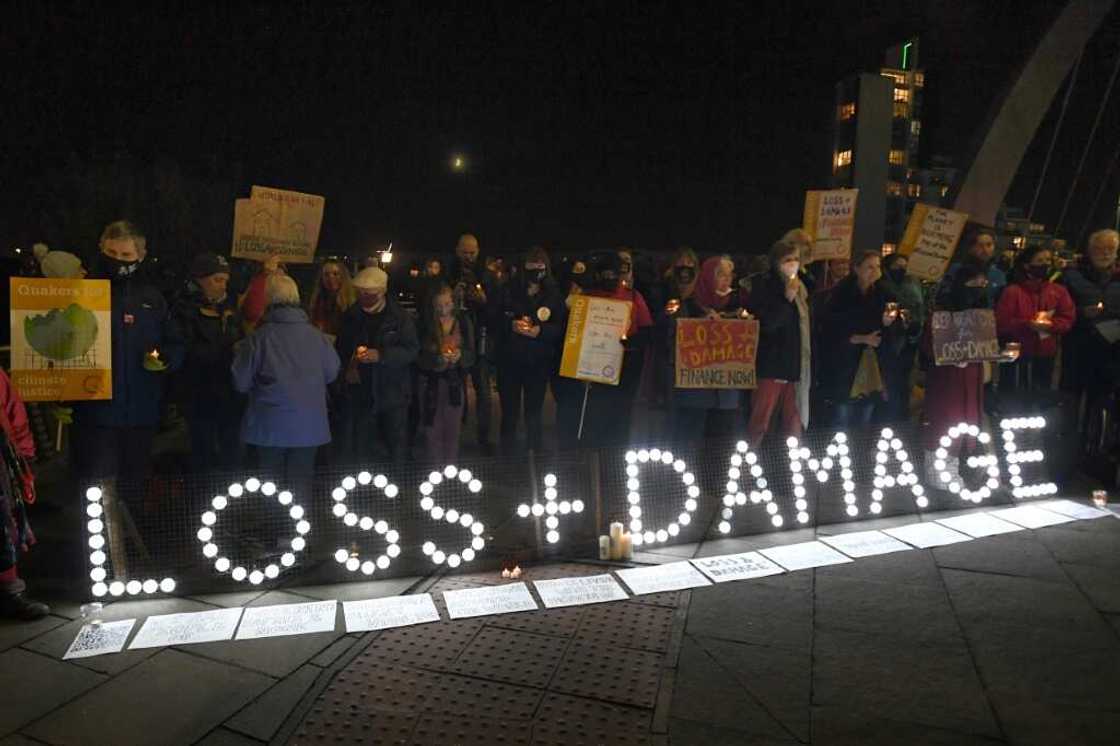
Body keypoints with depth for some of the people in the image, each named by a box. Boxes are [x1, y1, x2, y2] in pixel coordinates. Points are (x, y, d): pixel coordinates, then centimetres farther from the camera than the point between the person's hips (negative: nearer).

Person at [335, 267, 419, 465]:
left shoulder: (400, 317, -3)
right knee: (358, 451, 6)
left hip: (392, 394, -3)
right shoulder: (351, 316, 8)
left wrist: (381, 355, -22)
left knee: (396, 451, 4)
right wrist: (348, 364, -3)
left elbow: (412, 350, -10)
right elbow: (341, 349, 18)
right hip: (359, 392, 3)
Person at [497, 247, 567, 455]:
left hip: (539, 362, 0)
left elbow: (561, 327, -3)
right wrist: (510, 325, -18)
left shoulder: (554, 294, 2)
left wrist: (540, 331, -21)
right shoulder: (508, 290, 2)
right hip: (509, 360, 0)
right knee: (509, 412, 6)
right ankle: (507, 453, 20)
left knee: (534, 413, 10)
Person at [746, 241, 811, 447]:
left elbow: (808, 329, 18)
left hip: (795, 367, 6)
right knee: (760, 422, -6)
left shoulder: (801, 288, 14)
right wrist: (787, 298, -18)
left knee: (794, 425, 6)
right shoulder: (763, 285, -3)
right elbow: (766, 323, -13)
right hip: (771, 366, -5)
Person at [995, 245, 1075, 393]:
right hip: (1017, 355, -5)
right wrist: (1027, 325, -23)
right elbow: (1001, 324, -12)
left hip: (1046, 356, 5)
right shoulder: (1013, 291, -7)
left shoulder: (1059, 290, 7)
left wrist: (1050, 325, -16)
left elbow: (1068, 318, 3)